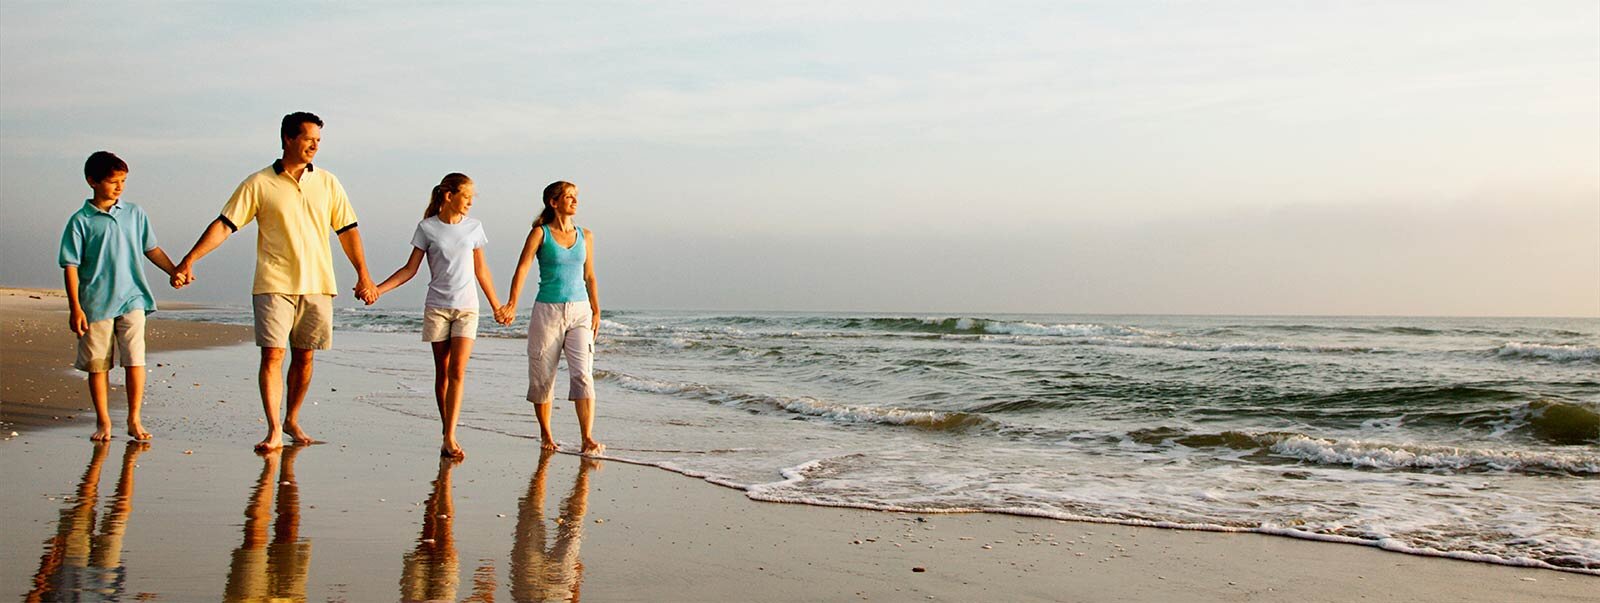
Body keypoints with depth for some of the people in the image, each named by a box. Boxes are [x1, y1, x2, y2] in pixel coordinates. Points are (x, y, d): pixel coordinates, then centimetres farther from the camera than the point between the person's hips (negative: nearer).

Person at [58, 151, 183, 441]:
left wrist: (175, 271, 5)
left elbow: (151, 249, 17)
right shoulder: (81, 221, -2)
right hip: (95, 304, -1)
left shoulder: (135, 214, 8)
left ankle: (134, 419, 6)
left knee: (135, 360, -6)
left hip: (131, 300, 1)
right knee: (97, 365, 6)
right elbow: (70, 265, -2)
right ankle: (103, 421, 19)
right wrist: (74, 307, -7)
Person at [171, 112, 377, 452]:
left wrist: (363, 275, 6)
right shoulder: (259, 184, 0)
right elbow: (224, 225, -2)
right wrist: (189, 260, -10)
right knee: (272, 354, -9)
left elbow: (347, 230, 11)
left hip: (317, 284, 3)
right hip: (274, 285, -3)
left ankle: (292, 421, 22)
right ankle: (273, 430, -6)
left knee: (304, 356, 8)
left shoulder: (327, 183, 9)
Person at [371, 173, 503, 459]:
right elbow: (410, 269, 2)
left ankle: (449, 437, -13)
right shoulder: (427, 228, 0)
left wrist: (497, 305, 20)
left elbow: (481, 270, 16)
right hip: (437, 308, -1)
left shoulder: (474, 227, 7)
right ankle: (447, 434, 13)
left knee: (457, 371, -11)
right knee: (442, 371, 5)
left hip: (467, 307, 1)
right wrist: (377, 289, -10)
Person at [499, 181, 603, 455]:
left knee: (583, 373, -11)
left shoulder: (585, 236, 10)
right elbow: (522, 269, -11)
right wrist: (512, 304, -24)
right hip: (547, 311, -2)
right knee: (543, 376, 5)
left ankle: (588, 438, -14)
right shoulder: (540, 233, -1)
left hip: (580, 312, 2)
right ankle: (546, 434, 22)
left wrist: (596, 311, 10)